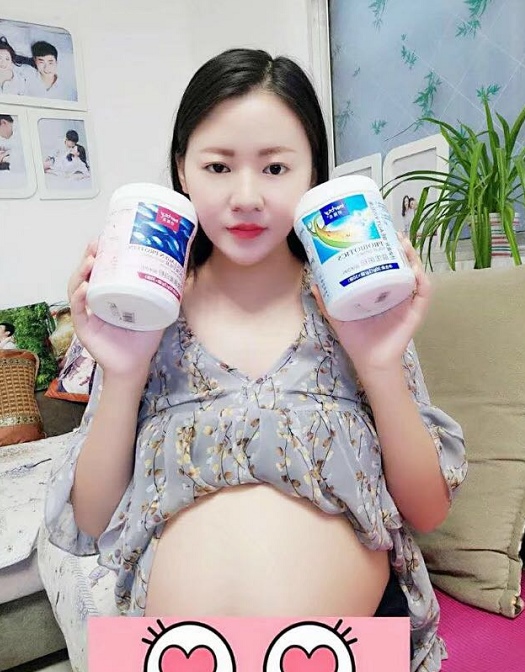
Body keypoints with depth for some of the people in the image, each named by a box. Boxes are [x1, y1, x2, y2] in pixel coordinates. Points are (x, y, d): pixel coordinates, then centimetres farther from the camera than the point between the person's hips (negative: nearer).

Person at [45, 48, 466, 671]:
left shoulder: (357, 308, -1)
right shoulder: (144, 313, -1)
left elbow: (428, 509, -2)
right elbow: (92, 523, 0)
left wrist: (382, 365, -16)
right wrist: (122, 375, -14)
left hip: (364, 617, 1)